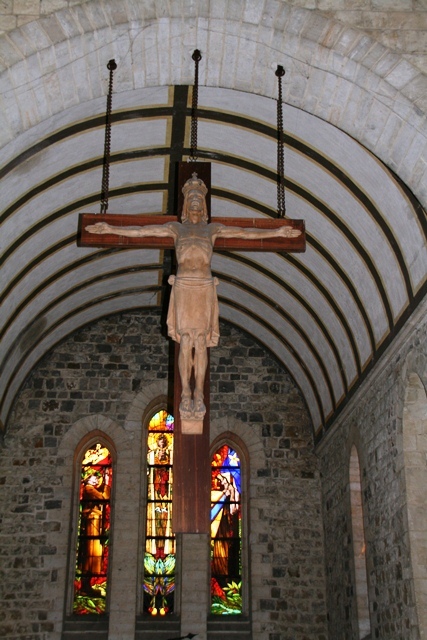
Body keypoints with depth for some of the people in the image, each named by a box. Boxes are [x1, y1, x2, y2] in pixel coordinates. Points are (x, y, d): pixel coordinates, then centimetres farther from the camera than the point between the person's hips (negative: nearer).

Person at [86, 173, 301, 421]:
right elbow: (140, 231, 5)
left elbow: (246, 232, 6)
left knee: (200, 344, 0)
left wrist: (277, 232, -2)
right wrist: (111, 229, -4)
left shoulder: (213, 229, 12)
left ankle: (199, 395, 8)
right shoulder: (176, 227, 10)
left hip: (204, 290, 1)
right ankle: (186, 395, 6)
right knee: (186, 344, -3)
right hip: (183, 289, 0)